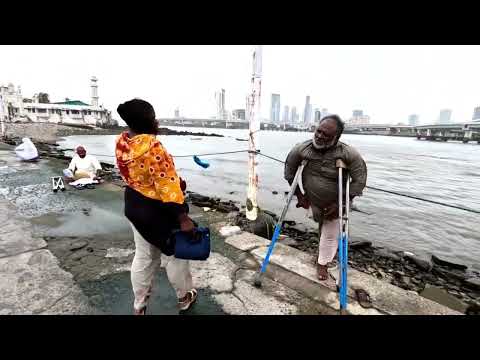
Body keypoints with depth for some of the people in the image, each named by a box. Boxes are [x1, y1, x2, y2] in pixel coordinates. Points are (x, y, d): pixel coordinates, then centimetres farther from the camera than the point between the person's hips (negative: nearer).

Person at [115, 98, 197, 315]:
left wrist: (176, 181, 11)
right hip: (157, 210, -7)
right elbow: (167, 187, -29)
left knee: (143, 256, 22)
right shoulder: (153, 147, -28)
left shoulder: (121, 142, -1)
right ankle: (184, 298, 38)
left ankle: (139, 306, 38)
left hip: (133, 204, 8)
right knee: (173, 254, 14)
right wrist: (183, 218, -24)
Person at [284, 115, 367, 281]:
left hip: (335, 203, -3)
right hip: (313, 200, 3)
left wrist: (340, 204, -22)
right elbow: (289, 172, -8)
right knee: (320, 223, 28)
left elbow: (359, 181, -21)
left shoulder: (349, 154, -31)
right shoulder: (301, 149, -24)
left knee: (330, 234, 7)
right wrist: (299, 195, -7)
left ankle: (323, 263, 31)